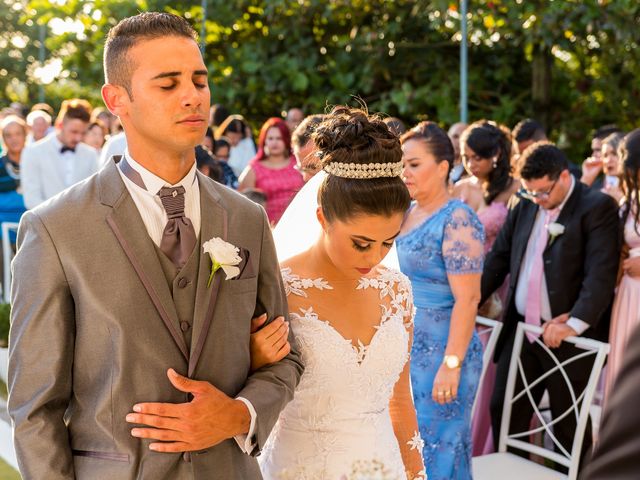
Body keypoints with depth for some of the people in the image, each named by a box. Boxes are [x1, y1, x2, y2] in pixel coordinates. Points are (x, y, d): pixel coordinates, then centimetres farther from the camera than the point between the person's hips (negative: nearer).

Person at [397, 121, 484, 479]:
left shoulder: (456, 220, -14)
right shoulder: (406, 214, 9)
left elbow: (467, 299, -19)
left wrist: (452, 365, -23)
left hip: (439, 353, -7)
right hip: (403, 351, 7)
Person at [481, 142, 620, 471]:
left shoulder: (597, 208, -10)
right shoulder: (525, 206, 9)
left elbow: (601, 273, -18)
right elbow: (498, 258, 16)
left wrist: (574, 324, -27)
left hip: (568, 336, -6)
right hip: (520, 329, 6)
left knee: (568, 424, 5)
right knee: (503, 410, 12)